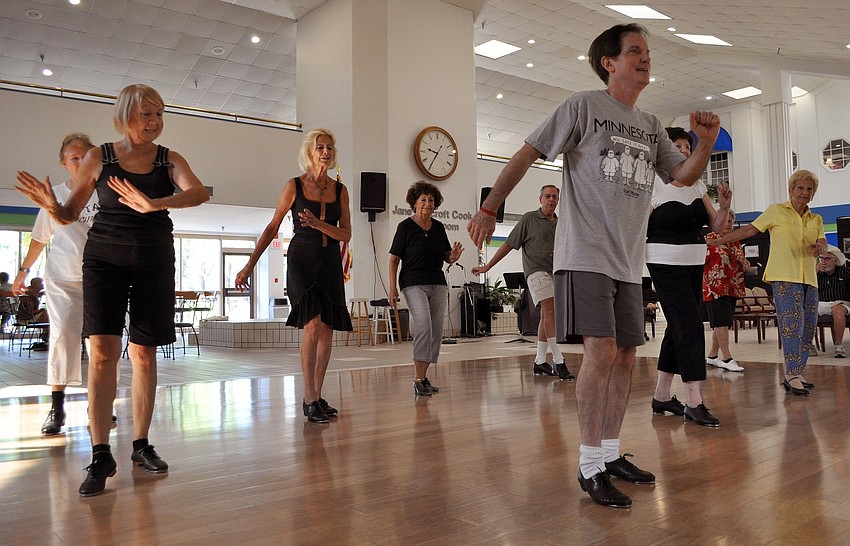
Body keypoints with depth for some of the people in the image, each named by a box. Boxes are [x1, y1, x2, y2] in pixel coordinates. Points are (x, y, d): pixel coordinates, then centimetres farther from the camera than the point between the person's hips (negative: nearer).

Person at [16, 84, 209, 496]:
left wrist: (153, 204, -35)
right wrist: (51, 205, -16)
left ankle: (141, 445, 15)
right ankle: (101, 455, -5)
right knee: (102, 351, -10)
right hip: (104, 259, -1)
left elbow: (199, 193, -18)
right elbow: (70, 214, 8)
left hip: (155, 261, 1)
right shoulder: (98, 158, 4)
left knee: (144, 353, 4)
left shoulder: (170, 160, 3)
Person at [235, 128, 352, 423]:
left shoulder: (339, 189, 7)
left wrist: (318, 224, -18)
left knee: (327, 330, 5)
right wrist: (249, 265, -1)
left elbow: (346, 234, 1)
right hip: (301, 258, -4)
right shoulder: (294, 186, -1)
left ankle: (317, 396, 17)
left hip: (330, 262, 4)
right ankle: (309, 399, -11)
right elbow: (272, 227, 2)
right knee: (313, 324, -19)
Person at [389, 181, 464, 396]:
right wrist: (392, 287, -10)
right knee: (423, 327, -19)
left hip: (438, 284, 6)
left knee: (436, 332, 5)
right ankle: (418, 380, -13)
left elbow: (446, 256, 17)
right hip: (414, 284, -6)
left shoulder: (438, 227, 11)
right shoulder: (405, 226, -3)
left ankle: (423, 377, 16)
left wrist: (454, 257, -7)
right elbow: (394, 259, -3)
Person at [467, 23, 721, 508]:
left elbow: (684, 175, 16)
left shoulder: (651, 126, 17)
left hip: (629, 261, 7)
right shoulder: (583, 106, -2)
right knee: (602, 351, -14)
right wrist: (489, 209, -7)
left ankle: (611, 452, 21)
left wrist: (707, 143, -4)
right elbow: (527, 155, -3)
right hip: (586, 254, -7)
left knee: (625, 356, 8)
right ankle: (591, 465, -2)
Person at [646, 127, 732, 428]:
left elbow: (716, 225, 9)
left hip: (694, 264, 7)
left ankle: (661, 396, 20)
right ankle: (694, 403, -8)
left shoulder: (697, 185, 11)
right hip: (666, 265, -7)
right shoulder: (654, 186, -8)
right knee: (690, 326, -12)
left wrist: (724, 206, -9)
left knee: (677, 328, 10)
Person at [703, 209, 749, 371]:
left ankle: (713, 356, 17)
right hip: (715, 286, -7)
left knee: (722, 322, 9)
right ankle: (727, 358, -13)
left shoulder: (735, 241, 16)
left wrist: (744, 262, 0)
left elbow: (744, 265, 21)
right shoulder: (709, 239, -3)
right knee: (722, 321, -12)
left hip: (732, 287, 7)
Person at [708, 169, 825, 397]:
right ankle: (793, 376, -15)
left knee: (808, 327, 5)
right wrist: (719, 241, -4)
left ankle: (793, 375, 13)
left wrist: (819, 247, -20)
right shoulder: (777, 211, 6)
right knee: (791, 324, -15)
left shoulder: (816, 220, 18)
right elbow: (749, 229, 3)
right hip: (784, 276, -6)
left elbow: (823, 245, 6)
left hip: (808, 278, 6)